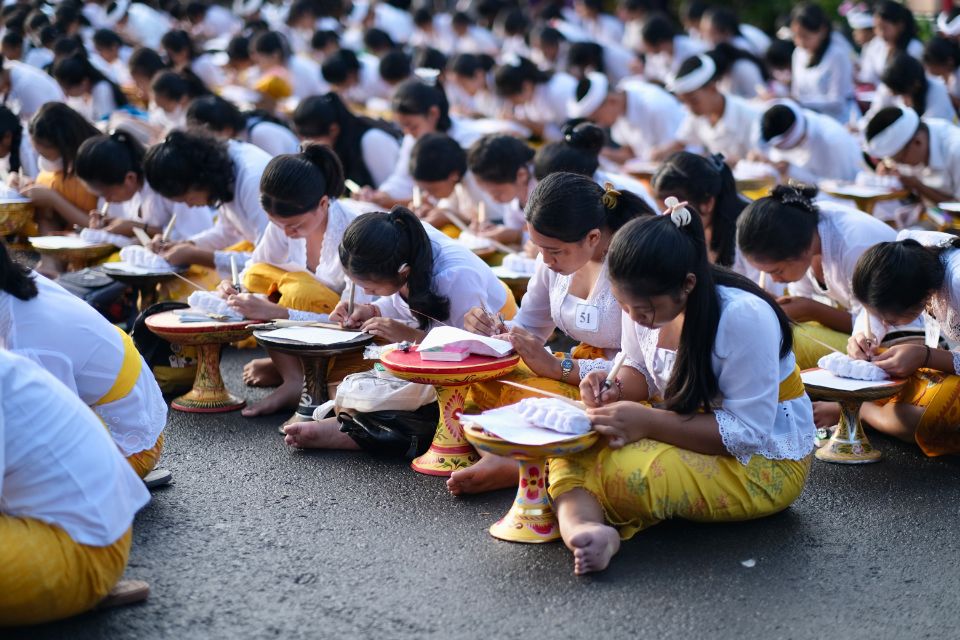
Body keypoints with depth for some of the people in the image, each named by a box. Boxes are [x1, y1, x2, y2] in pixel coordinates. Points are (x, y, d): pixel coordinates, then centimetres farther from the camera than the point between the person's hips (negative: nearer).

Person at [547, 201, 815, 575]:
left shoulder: (744, 317, -28)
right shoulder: (646, 302, -7)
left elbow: (748, 433, -27)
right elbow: (641, 372, 12)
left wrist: (647, 422, -33)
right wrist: (616, 389, -14)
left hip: (762, 463, -7)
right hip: (685, 428, 8)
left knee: (625, 471, -33)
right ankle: (580, 527, -45)